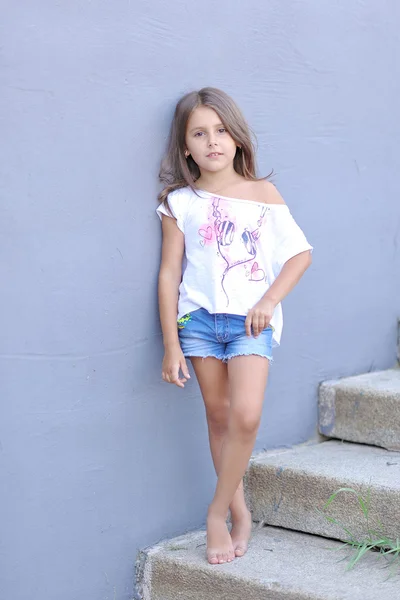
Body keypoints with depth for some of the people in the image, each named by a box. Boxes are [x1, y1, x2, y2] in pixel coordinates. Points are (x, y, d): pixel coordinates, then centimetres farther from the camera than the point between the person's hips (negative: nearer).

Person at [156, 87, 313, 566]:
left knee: (246, 415, -16)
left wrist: (270, 300, -9)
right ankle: (240, 512, 20)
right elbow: (169, 274, 2)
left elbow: (300, 252, 6)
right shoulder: (179, 203, 3)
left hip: (251, 319, -1)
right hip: (200, 317, 1)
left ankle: (218, 513, 1)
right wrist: (171, 346, -1)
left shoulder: (263, 193, 4)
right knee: (218, 416, 6)